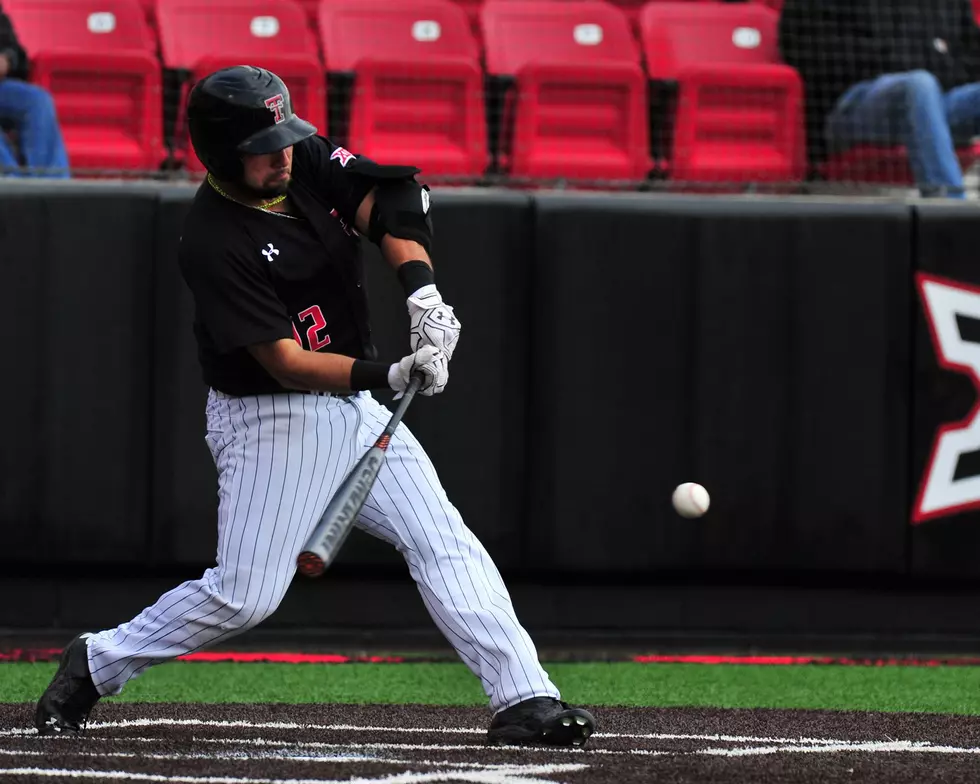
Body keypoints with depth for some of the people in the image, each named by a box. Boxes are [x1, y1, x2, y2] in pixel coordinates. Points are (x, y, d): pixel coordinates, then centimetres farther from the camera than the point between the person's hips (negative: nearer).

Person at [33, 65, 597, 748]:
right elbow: (286, 361, -24)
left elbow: (389, 201, -12)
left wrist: (421, 288, -29)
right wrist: (389, 376, -35)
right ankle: (96, 665, 11)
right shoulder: (214, 243, -22)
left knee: (444, 542, -5)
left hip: (356, 409, 7)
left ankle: (524, 700, -7)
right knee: (245, 595, -9)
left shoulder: (309, 159, -2)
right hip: (268, 422, -7)